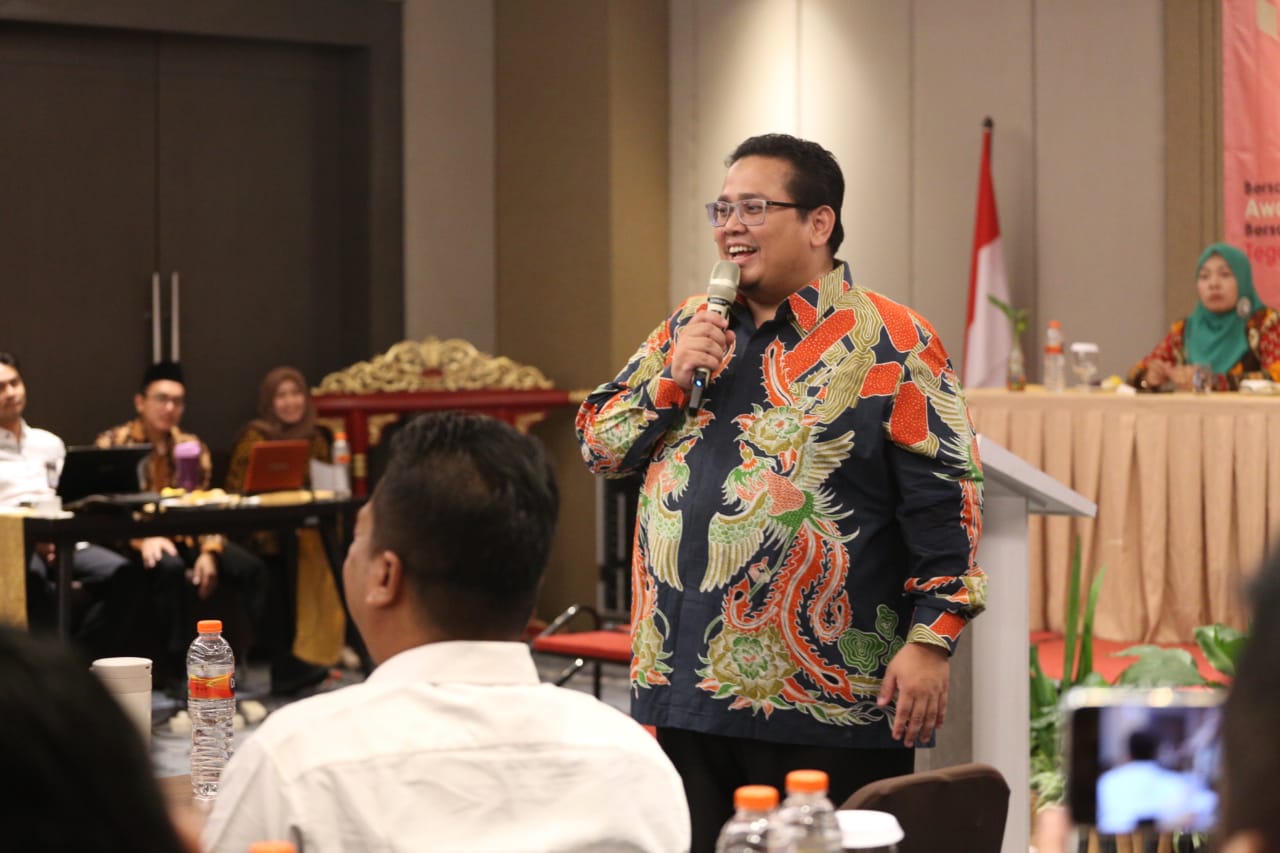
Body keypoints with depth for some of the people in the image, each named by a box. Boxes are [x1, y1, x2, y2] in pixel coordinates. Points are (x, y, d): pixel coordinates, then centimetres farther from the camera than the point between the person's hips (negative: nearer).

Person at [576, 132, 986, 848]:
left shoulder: (891, 344, -5)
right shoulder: (689, 328, 14)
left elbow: (947, 501, -9)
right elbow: (597, 445, 13)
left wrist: (931, 641, -16)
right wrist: (670, 380, -4)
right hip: (681, 690, 6)